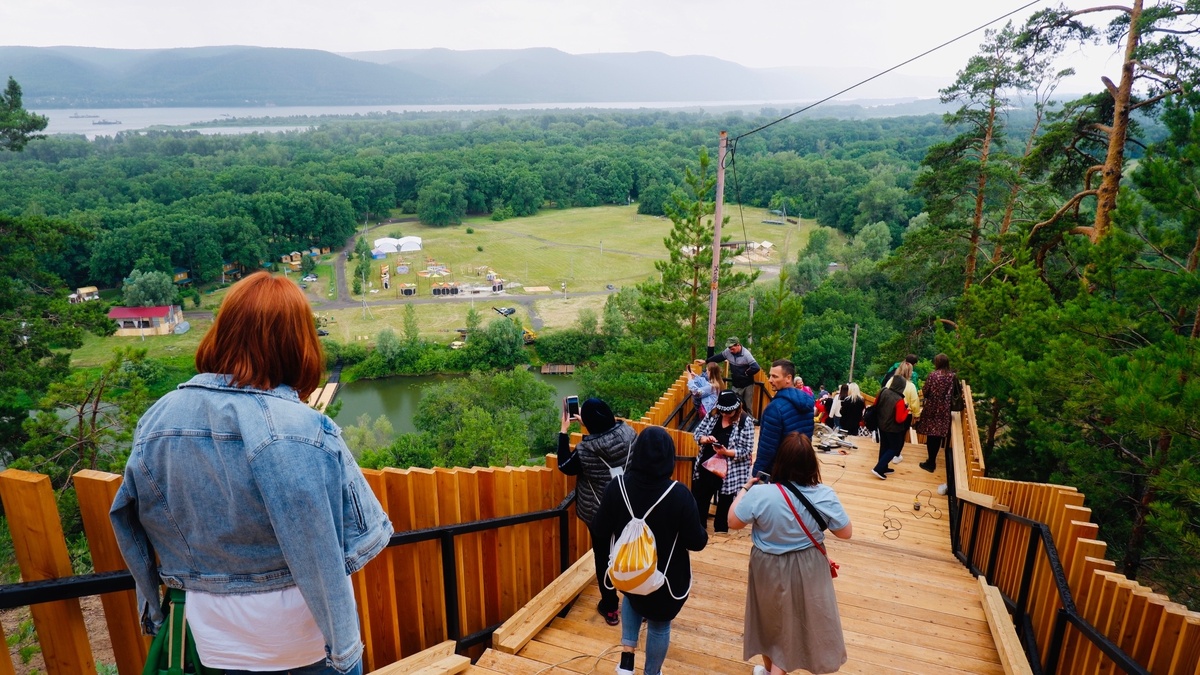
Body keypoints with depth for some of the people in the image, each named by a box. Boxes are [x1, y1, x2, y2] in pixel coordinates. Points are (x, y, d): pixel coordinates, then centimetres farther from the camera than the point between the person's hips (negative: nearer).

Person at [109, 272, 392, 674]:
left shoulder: (157, 420, -10)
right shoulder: (303, 430, -26)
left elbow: (131, 528, 3)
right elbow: (359, 536, -23)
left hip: (217, 638, 5)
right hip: (302, 627, -4)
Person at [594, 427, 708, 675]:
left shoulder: (617, 487, -18)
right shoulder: (679, 494, -25)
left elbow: (601, 533, -8)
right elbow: (696, 542, -16)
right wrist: (704, 534, 6)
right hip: (667, 579, -2)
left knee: (633, 598, 34)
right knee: (659, 624, 22)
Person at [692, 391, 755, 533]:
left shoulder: (745, 422, -13)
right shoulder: (712, 414, -1)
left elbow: (747, 450, -14)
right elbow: (698, 432, 5)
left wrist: (726, 452, -28)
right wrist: (705, 438, -18)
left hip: (729, 472, -4)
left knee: (724, 503, 13)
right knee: (699, 499, 16)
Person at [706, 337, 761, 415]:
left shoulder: (746, 354, -22)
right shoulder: (728, 351, -8)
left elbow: (756, 368, -27)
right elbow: (718, 357, 9)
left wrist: (746, 373, -15)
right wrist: (706, 361, 13)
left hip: (747, 385, -4)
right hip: (735, 385, 4)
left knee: (747, 406, 9)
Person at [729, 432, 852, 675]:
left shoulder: (760, 494, -27)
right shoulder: (825, 496, -22)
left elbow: (733, 522, -11)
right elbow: (846, 533, -7)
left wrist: (743, 490, 2)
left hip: (769, 569, 0)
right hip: (808, 569, 0)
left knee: (770, 617, 25)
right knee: (803, 618, 23)